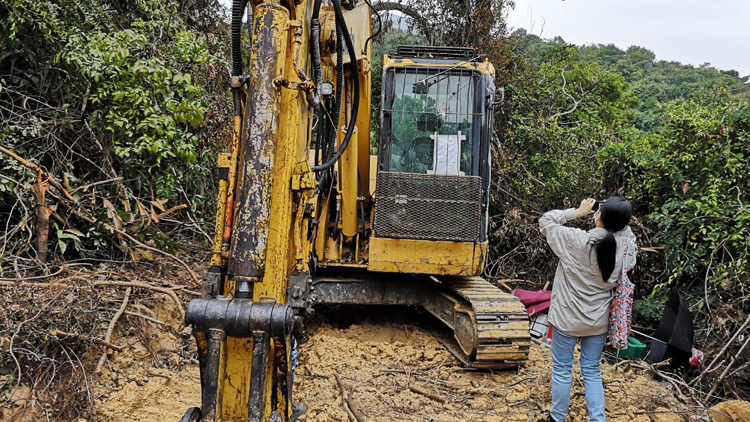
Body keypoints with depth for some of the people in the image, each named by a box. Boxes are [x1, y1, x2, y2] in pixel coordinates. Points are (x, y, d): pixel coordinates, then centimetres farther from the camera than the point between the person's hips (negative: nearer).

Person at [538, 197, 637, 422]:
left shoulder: (575, 240, -21)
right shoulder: (626, 246, -11)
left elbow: (546, 221, -6)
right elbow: (625, 230, 14)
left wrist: (576, 212, -1)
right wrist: (618, 218, 1)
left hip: (567, 319, -3)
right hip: (598, 321, 3)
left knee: (561, 370, 12)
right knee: (592, 372, 17)